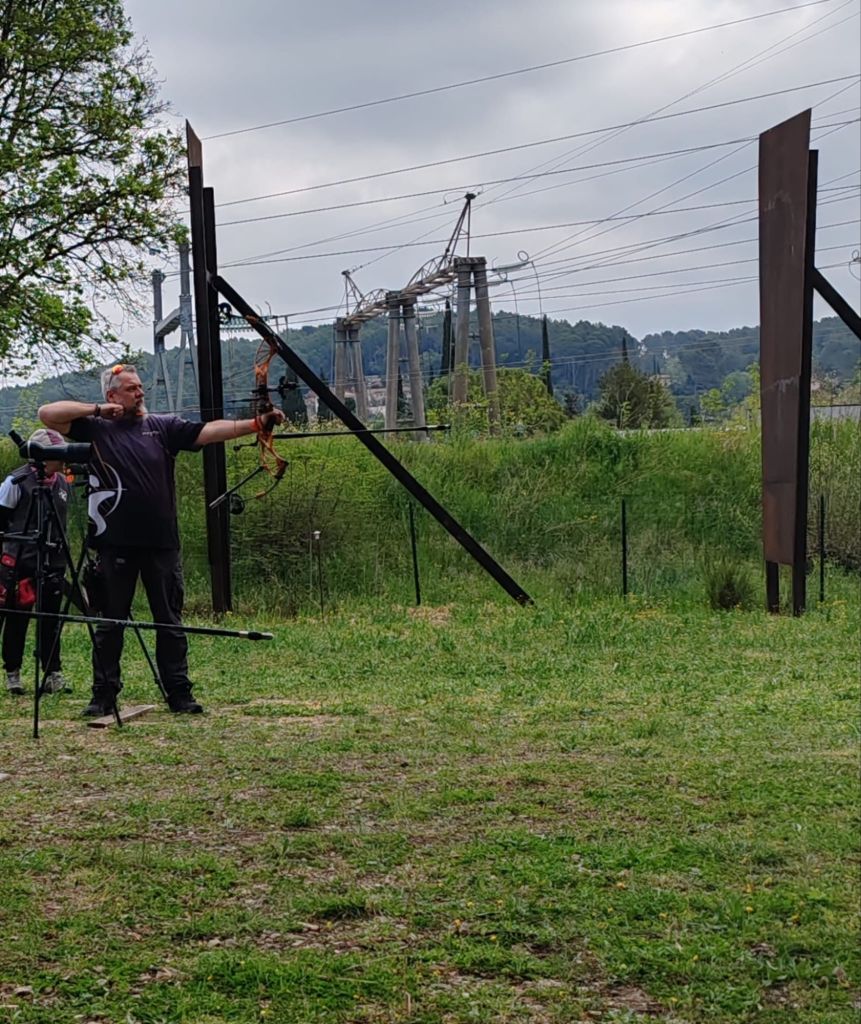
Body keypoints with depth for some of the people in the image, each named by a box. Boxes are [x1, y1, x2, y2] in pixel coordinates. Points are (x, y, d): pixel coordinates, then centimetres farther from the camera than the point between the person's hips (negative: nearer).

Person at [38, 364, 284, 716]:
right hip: (115, 545, -1)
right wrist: (97, 409, -7)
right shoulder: (95, 429, 4)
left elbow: (208, 431, -1)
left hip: (161, 543, 1)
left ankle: (179, 694, 11)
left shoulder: (163, 426, 8)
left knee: (170, 621, 6)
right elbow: (47, 414, -4)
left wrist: (255, 424, -13)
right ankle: (104, 695, 14)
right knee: (110, 622, 6)